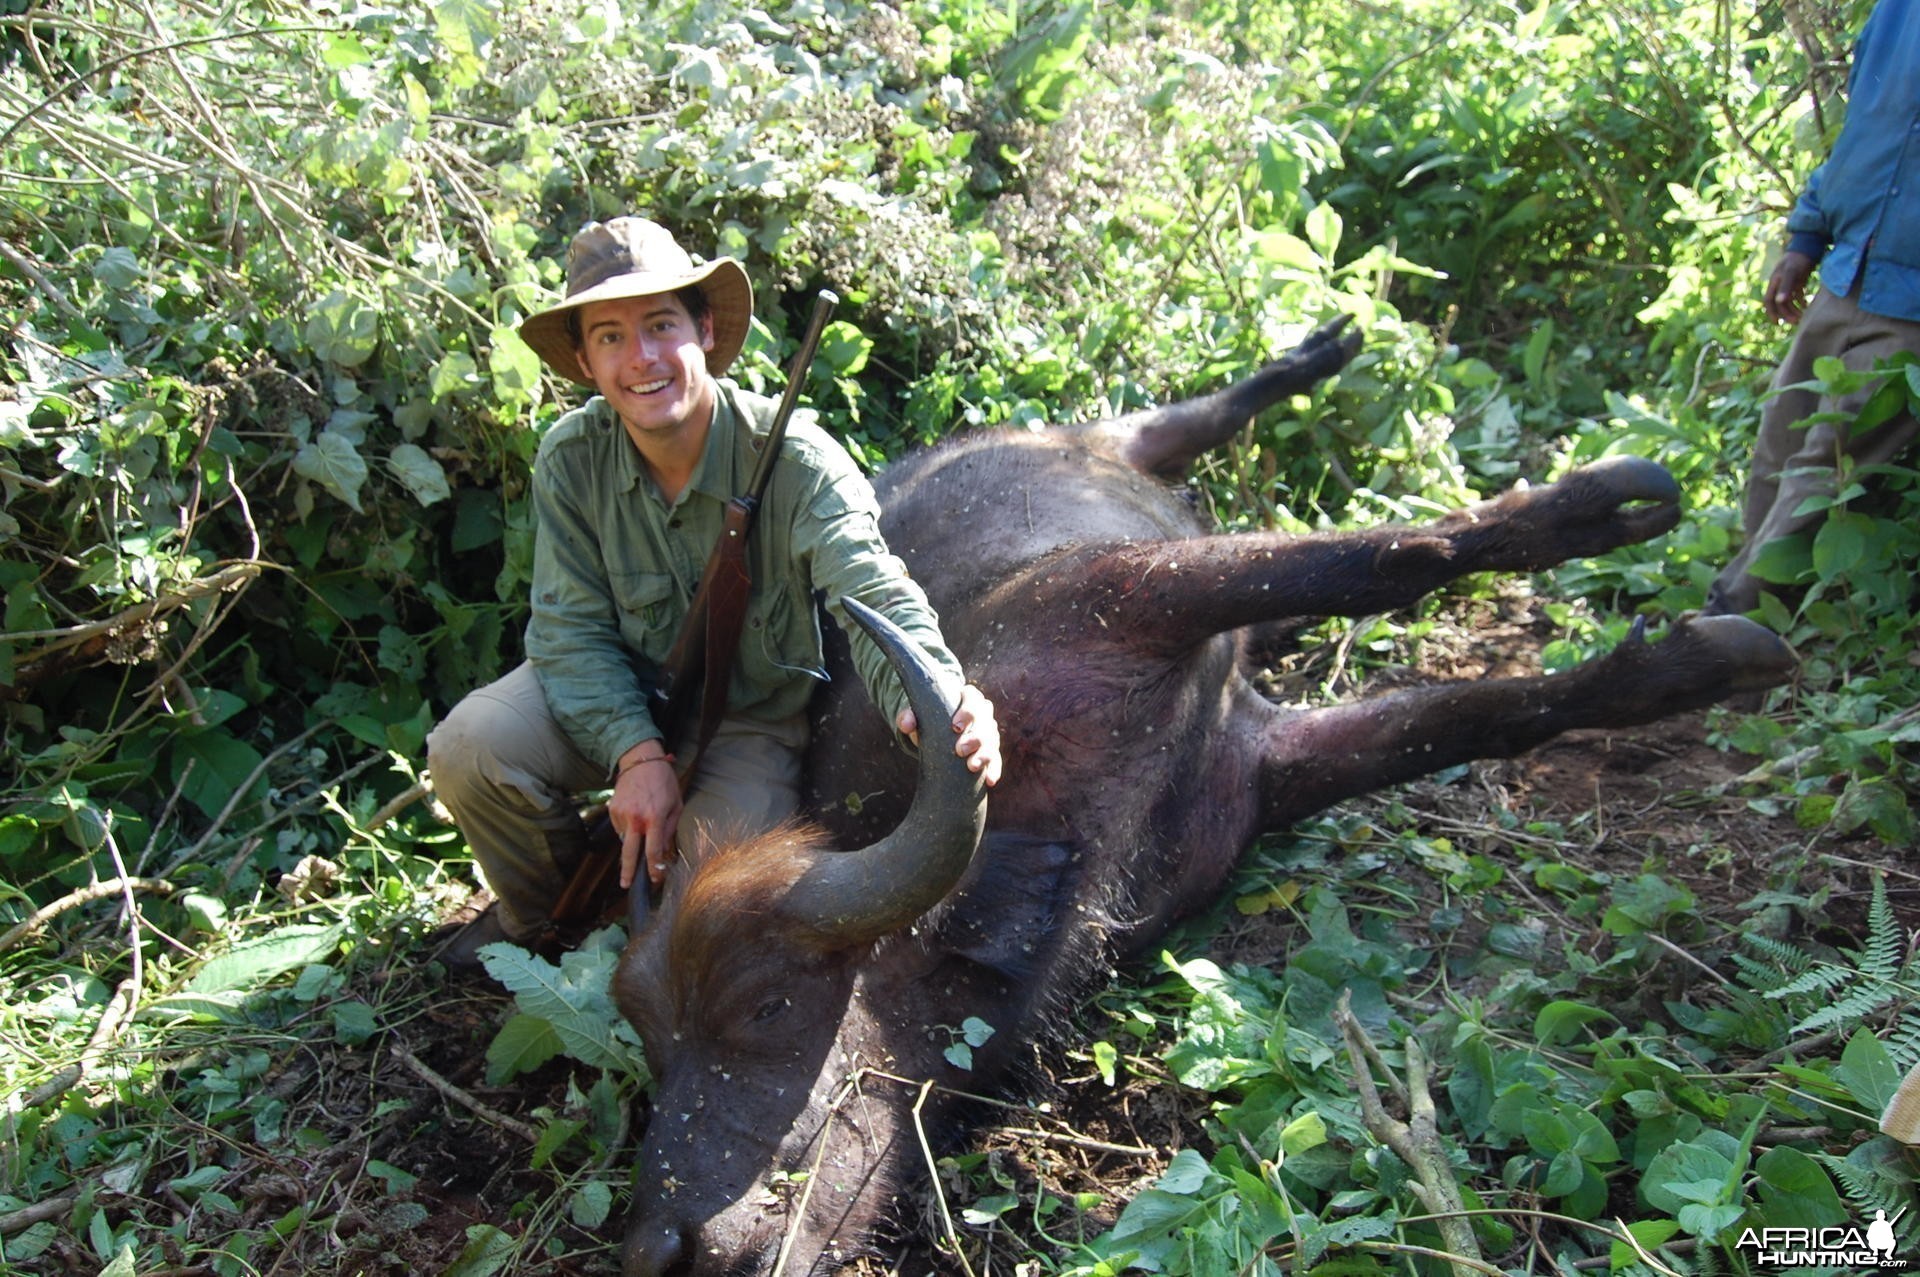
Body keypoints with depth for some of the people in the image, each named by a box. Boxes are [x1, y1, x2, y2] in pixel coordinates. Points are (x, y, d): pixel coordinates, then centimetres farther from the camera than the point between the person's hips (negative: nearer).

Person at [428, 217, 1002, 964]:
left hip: (753, 719, -2)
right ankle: (539, 909, 11)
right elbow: (573, 628, -14)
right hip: (619, 698, 2)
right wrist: (637, 752, -30)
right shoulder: (571, 457, -15)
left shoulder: (795, 460, -25)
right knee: (468, 748, -23)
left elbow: (875, 595, -38)